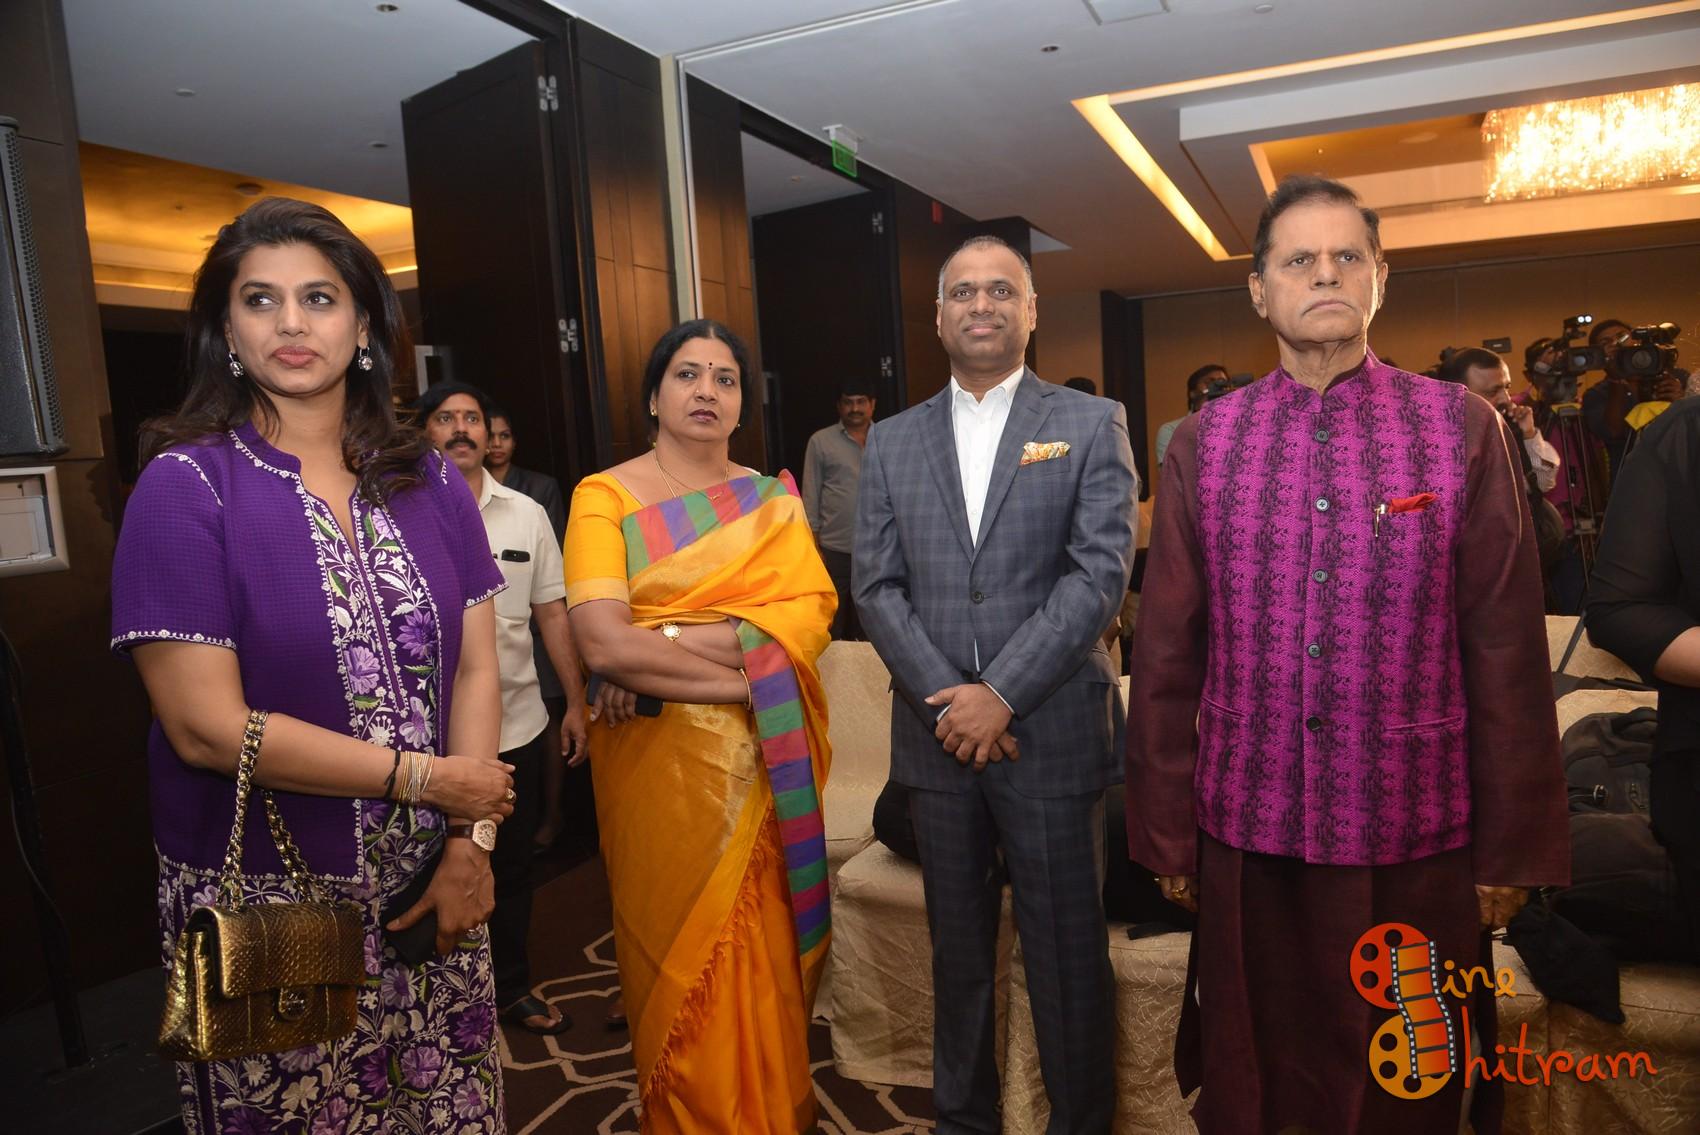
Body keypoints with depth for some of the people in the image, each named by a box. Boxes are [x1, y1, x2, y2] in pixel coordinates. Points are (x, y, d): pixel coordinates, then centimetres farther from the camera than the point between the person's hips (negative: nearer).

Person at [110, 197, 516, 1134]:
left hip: (430, 886, 4)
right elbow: (208, 728, -16)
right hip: (268, 906, -3)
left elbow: (474, 669, 1)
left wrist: (472, 840, -9)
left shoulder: (429, 481, 1)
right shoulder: (185, 487, -10)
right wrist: (429, 778, -14)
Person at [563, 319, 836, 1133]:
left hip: (758, 765, 3)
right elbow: (603, 644, -17)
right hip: (660, 765, -2)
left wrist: (660, 648, -19)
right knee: (680, 956, 10)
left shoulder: (774, 503, 7)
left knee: (761, 953, 13)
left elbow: (808, 615, -10)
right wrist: (745, 675, -15)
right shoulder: (605, 496, -4)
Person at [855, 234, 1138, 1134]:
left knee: (1068, 954, 9)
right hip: (936, 732, 3)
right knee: (958, 951, 16)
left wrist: (1002, 694, -15)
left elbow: (1101, 573, -9)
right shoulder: (892, 441, 9)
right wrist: (945, 699, -9)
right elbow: (877, 587, 3)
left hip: (1053, 730, -2)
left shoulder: (1091, 424, 1)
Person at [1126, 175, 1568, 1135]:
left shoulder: (1464, 428, -2)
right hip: (1248, 833, 1)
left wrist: (1513, 847, -1)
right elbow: (1168, 653, -1)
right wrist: (1166, 830, 0)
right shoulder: (1205, 441, -1)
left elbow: (1507, 652, -1)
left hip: (1416, 839, 0)